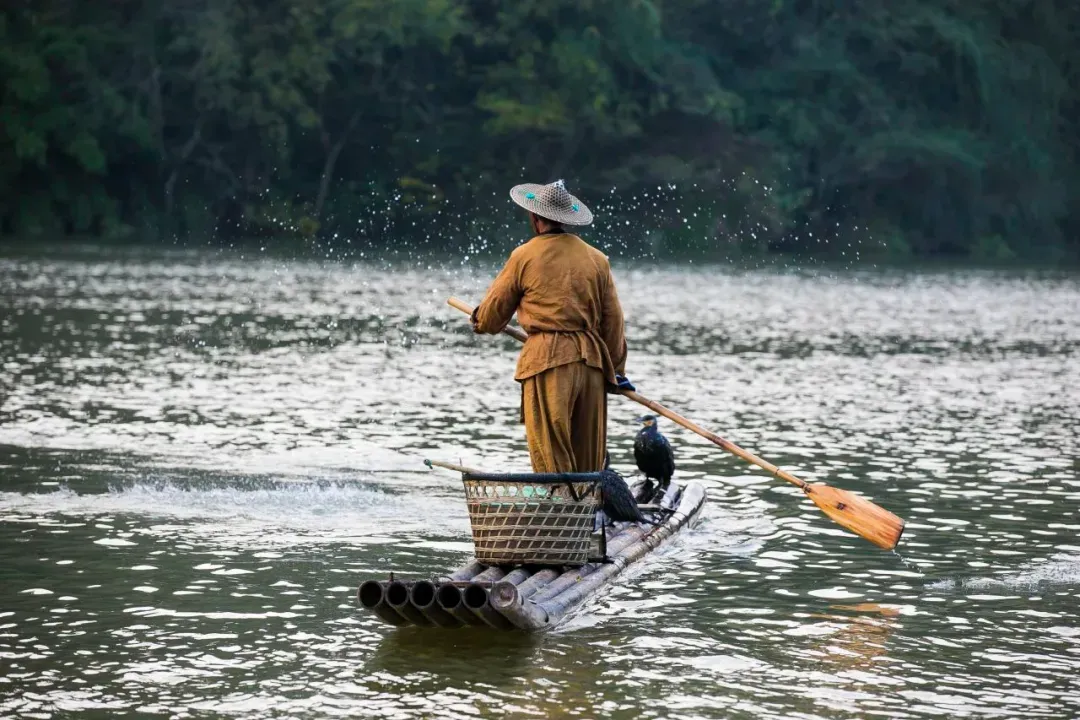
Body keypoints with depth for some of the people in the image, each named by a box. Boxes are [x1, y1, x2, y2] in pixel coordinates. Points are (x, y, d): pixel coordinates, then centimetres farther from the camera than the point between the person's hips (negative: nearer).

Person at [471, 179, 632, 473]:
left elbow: (492, 316, 8)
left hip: (547, 361, -4)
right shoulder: (596, 258, 10)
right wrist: (616, 369, 22)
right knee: (589, 456, 11)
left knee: (550, 455, -4)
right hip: (591, 361, 4)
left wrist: (480, 323, 31)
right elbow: (613, 320, 13)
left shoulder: (525, 256, 0)